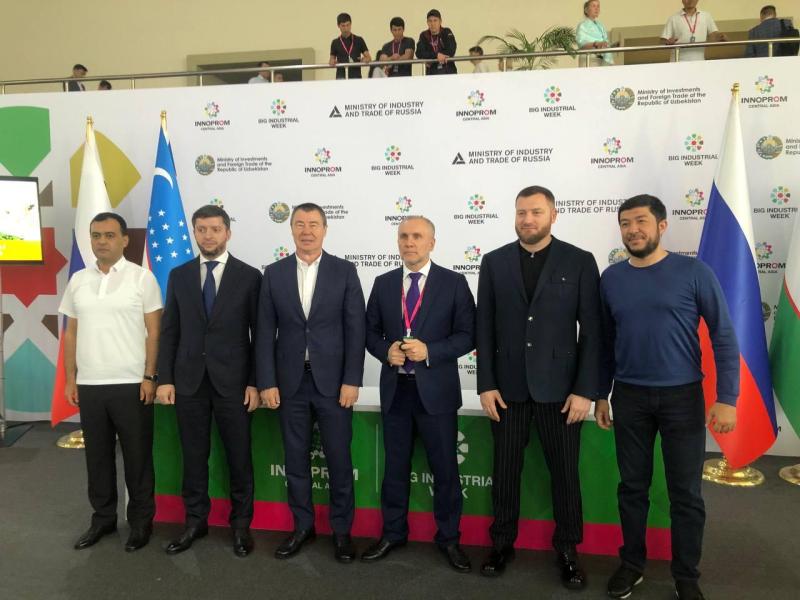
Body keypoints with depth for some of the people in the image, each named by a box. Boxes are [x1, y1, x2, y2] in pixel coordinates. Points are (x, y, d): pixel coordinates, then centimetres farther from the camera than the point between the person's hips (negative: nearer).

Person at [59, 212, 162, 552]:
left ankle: (141, 521, 20)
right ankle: (103, 518, 30)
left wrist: (149, 377, -10)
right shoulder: (78, 281, 9)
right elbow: (71, 333, 12)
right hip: (89, 386, 4)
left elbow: (154, 332, -5)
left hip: (131, 385, -4)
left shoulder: (142, 278, -4)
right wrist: (70, 379, 7)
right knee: (97, 456, 14)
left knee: (137, 457, 6)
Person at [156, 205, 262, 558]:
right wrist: (164, 378, 0)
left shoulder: (249, 276, -2)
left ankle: (240, 523, 23)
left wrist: (255, 382, -6)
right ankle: (195, 520, 28)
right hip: (188, 381, 3)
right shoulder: (179, 275, 7)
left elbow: (260, 334, -2)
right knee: (193, 456, 12)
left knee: (239, 456, 7)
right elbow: (169, 331, 7)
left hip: (232, 381, -2)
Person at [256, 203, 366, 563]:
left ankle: (341, 530, 24)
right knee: (296, 459, 12)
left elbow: (356, 329, -4)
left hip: (332, 380, -2)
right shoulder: (274, 273, 5)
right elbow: (265, 332, 3)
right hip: (289, 381, 2)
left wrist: (352, 380, -10)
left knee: (339, 459, 6)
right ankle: (302, 526, 29)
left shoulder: (344, 271, 0)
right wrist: (266, 382, -3)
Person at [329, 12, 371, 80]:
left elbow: (369, 59, 7)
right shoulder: (335, 43, 9)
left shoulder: (359, 40, 8)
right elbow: (332, 59, 14)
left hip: (356, 76, 0)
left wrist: (365, 59, -16)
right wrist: (332, 63, -10)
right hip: (341, 76, 0)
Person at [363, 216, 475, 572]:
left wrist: (429, 351, -19)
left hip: (436, 390, -3)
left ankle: (448, 538, 27)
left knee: (444, 468, 8)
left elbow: (467, 335, -6)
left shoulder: (454, 283, -3)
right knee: (395, 466, 15)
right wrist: (386, 351, -11)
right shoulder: (383, 284, 7)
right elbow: (371, 332, 10)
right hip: (395, 389, 3)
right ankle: (393, 533, 32)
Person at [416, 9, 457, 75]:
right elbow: (419, 54, -6)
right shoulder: (424, 35, 7)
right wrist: (436, 55, -18)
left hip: (448, 70, 0)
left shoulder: (447, 32, 3)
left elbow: (451, 51, -11)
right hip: (432, 72, 1)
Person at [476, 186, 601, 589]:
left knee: (565, 472, 9)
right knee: (505, 470, 11)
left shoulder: (579, 262, -1)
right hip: (508, 387, 2)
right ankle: (502, 542, 29)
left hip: (560, 388, -1)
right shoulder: (494, 262, 4)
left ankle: (567, 549, 28)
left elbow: (592, 330, -3)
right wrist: (486, 384, -2)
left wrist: (585, 390, -8)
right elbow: (485, 328, 3)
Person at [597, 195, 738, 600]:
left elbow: (723, 336, -6)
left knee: (685, 493, 7)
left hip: (682, 396, -2)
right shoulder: (611, 278, 2)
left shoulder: (694, 272, -7)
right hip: (629, 397, 2)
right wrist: (601, 394, 10)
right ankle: (632, 563, 30)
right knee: (632, 486, 12)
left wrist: (727, 398, -12)